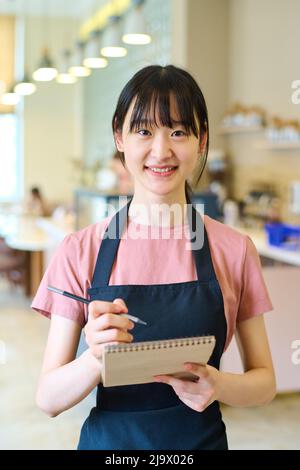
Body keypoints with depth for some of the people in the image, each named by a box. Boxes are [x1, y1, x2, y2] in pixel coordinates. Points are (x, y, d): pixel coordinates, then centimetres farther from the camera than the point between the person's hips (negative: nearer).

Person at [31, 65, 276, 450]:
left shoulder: (235, 250, -8)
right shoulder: (80, 251, -10)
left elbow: (264, 381, -1)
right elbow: (48, 399, -9)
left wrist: (219, 386, -21)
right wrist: (96, 359, -28)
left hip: (203, 437, 0)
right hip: (108, 438, 0)